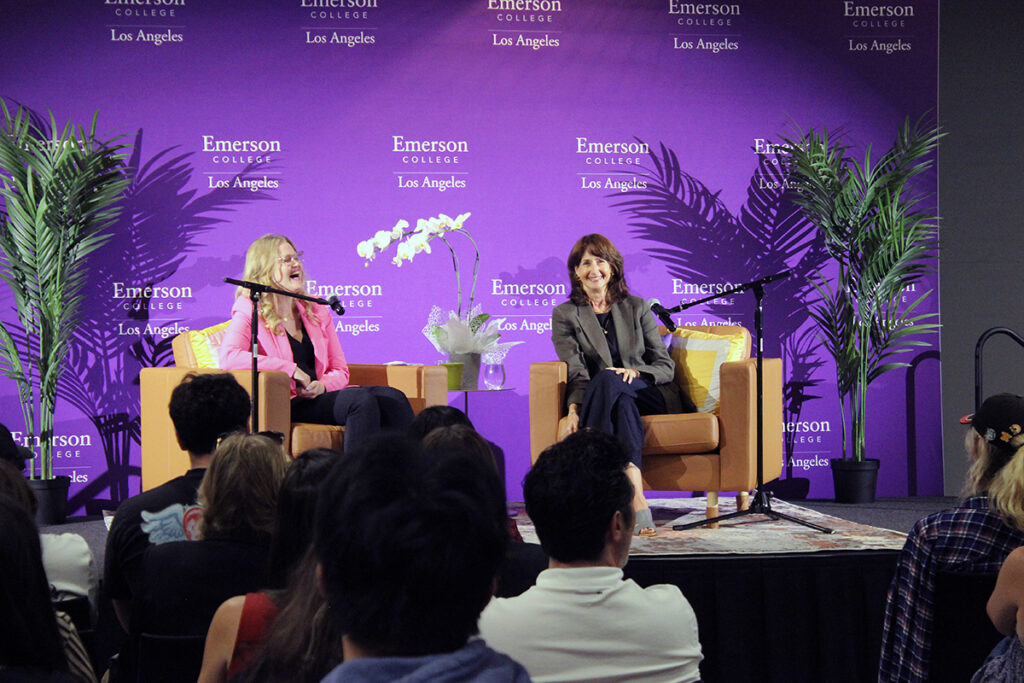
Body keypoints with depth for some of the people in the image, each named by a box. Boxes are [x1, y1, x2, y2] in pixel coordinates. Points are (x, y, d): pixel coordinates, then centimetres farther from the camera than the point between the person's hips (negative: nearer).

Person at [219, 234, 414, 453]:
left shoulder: (316, 310, 20)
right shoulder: (250, 312, 2)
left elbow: (340, 371, 20)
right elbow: (228, 358, -18)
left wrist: (322, 385, -5)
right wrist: (290, 369, -17)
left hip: (317, 396, 6)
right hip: (285, 403, -6)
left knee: (392, 398, -20)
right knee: (362, 399, -30)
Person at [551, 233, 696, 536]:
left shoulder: (637, 308, 17)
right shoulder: (565, 315, 13)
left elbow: (666, 366, 11)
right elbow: (576, 372, -2)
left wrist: (634, 372, -12)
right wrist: (574, 409, -24)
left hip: (649, 395, 0)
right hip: (615, 399, 0)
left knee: (607, 380, -35)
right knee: (623, 402, -39)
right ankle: (636, 498, -57)